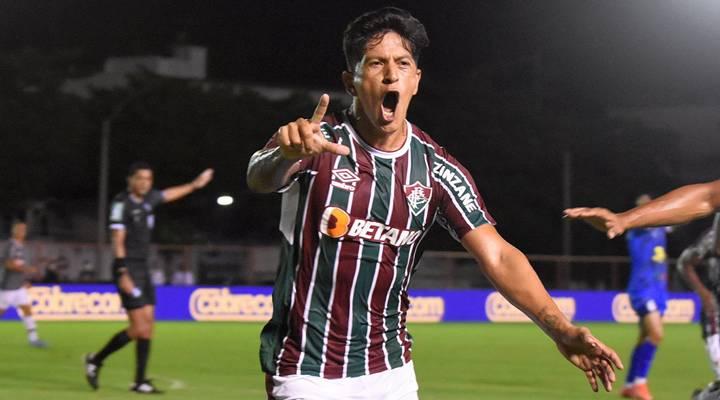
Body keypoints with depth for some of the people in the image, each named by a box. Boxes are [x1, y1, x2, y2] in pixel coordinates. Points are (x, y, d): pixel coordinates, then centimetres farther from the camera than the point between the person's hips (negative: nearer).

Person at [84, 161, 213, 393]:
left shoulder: (148, 198, 10)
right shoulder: (121, 203, -12)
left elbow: (169, 194, 32)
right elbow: (118, 240, -17)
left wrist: (196, 184, 43)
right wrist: (123, 274, -23)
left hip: (143, 269, 8)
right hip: (128, 269, -8)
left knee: (148, 324, 3)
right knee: (139, 328, -12)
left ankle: (139, 381, 6)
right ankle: (95, 361, 3)